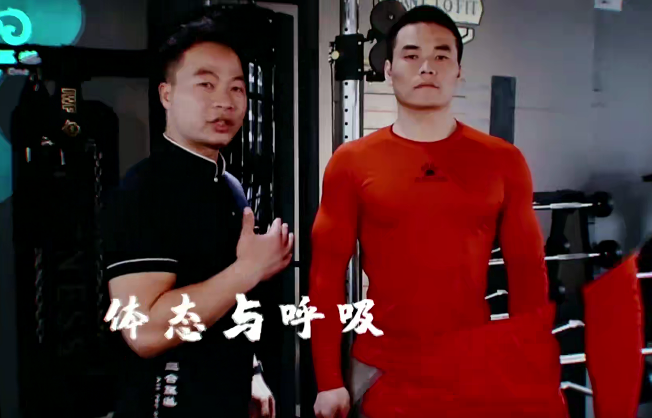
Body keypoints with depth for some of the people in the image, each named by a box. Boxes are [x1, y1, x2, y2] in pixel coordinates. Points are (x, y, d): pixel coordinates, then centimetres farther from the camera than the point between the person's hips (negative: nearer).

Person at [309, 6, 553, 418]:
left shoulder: (503, 161, -1)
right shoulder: (352, 162, -3)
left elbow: (527, 271, 3)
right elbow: (327, 275, -2)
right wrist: (329, 380, -4)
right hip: (381, 372, 0)